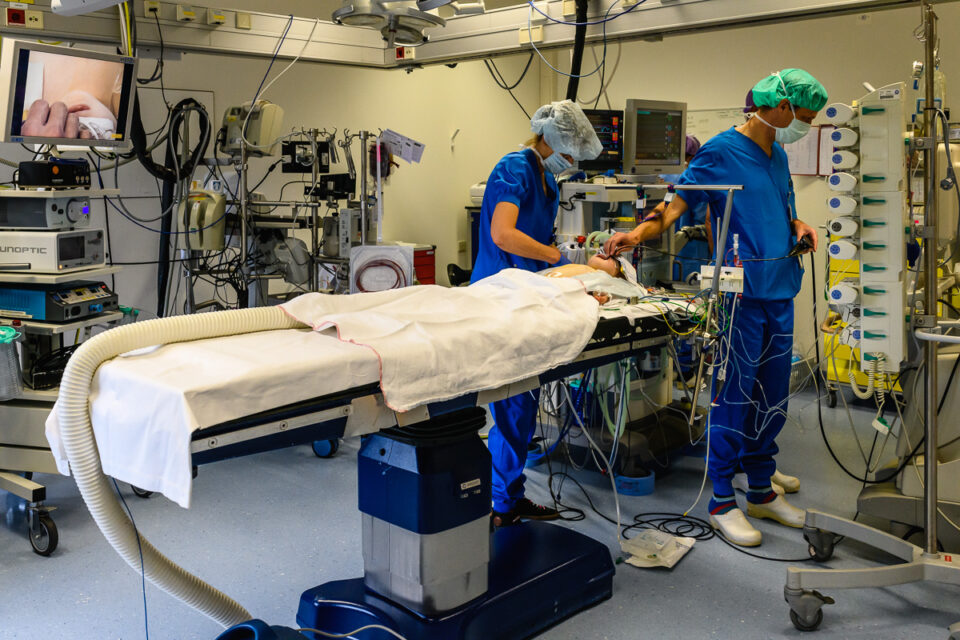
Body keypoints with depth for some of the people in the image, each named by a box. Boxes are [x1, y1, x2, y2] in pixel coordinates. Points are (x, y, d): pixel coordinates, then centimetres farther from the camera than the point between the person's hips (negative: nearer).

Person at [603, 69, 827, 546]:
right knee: (735, 394, -3)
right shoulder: (721, 151, -7)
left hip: (781, 290, 8)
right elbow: (678, 204, -12)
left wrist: (798, 227, 6)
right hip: (744, 289, -8)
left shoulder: (777, 155, 17)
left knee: (773, 395, 13)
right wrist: (637, 233, -27)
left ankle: (761, 490, 27)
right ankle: (722, 502, 8)